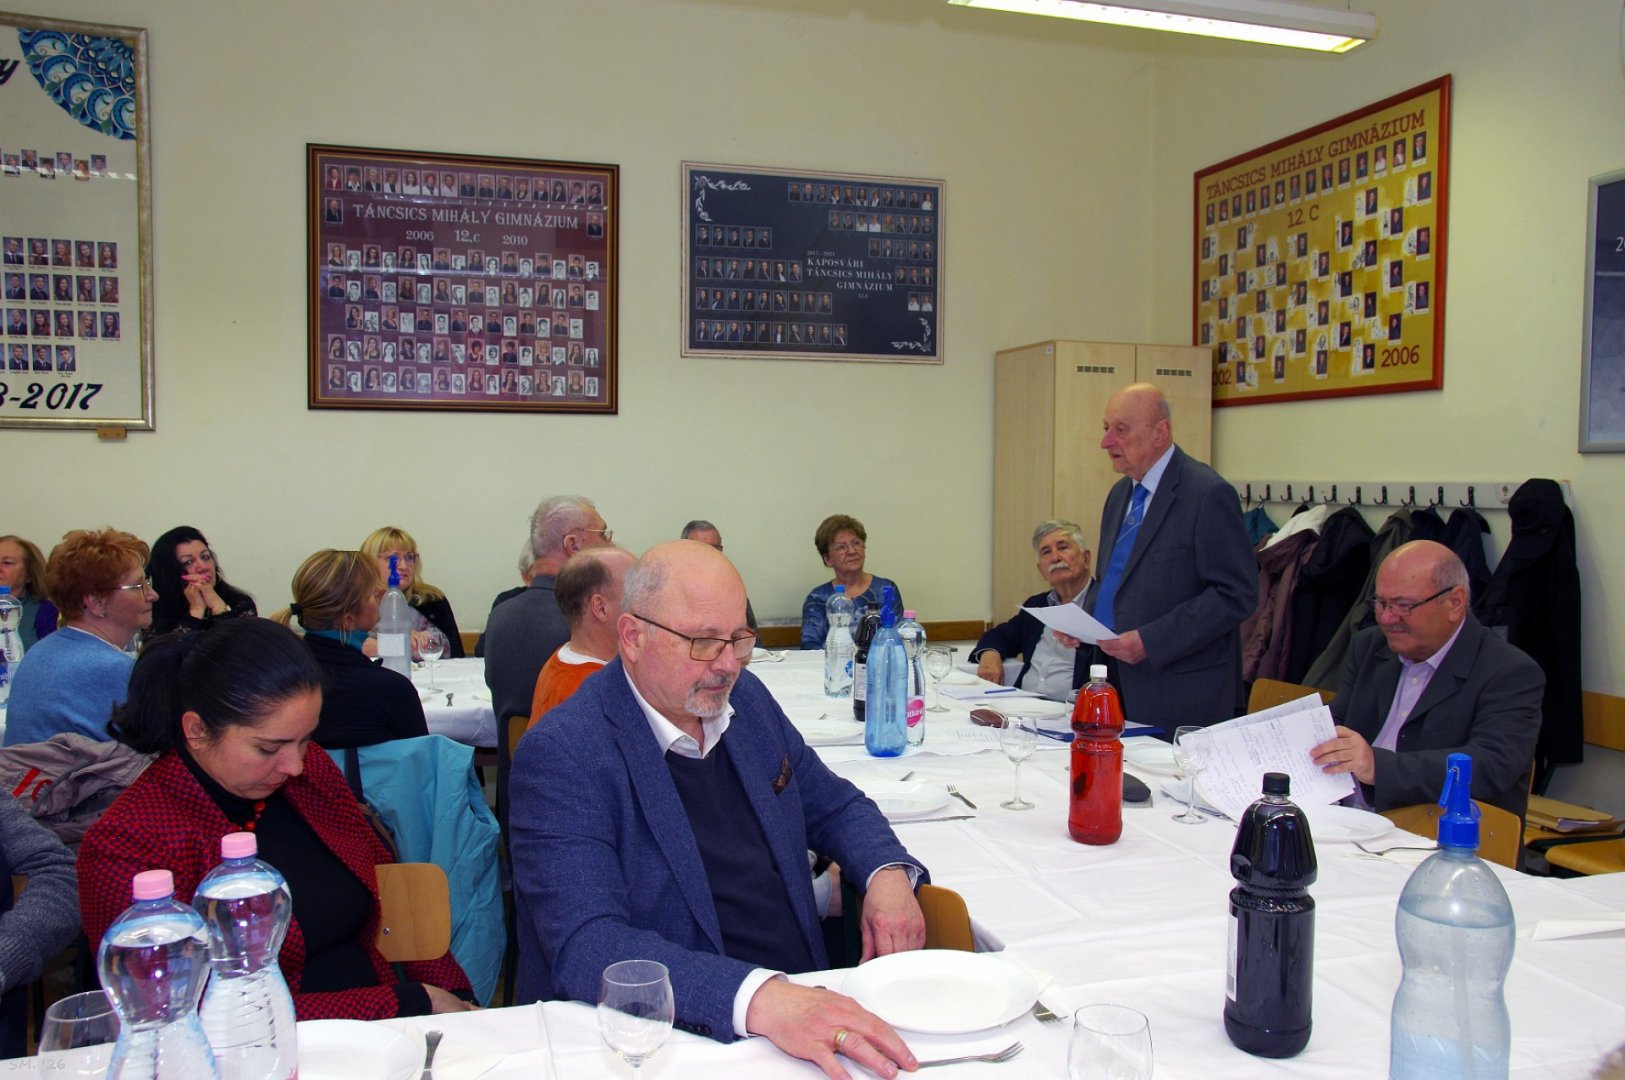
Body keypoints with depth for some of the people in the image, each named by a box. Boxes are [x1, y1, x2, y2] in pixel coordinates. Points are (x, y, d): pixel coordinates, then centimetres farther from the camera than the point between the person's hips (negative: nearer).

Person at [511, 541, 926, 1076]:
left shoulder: (745, 697, 6)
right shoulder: (561, 754, -14)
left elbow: (832, 805, 19)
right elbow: (584, 946, -24)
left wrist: (888, 873, -2)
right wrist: (758, 999, -37)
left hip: (808, 1005, 6)